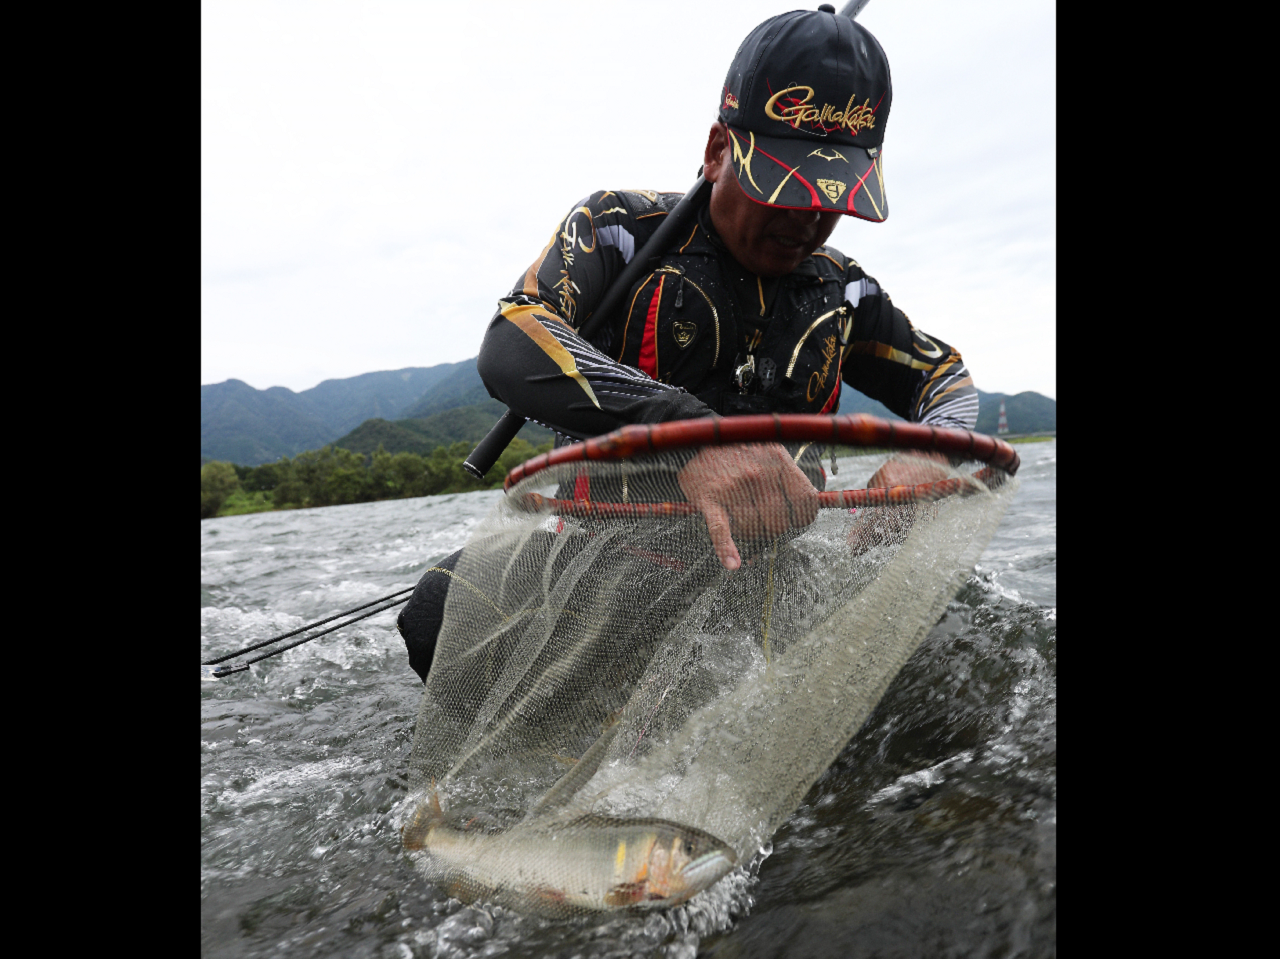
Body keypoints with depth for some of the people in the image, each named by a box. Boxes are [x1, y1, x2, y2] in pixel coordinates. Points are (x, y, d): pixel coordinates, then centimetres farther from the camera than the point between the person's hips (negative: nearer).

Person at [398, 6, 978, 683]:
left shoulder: (840, 293, 6)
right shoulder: (621, 228, -7)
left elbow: (945, 375, 16)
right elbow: (508, 346, -23)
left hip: (756, 565, 5)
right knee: (446, 613, -26)